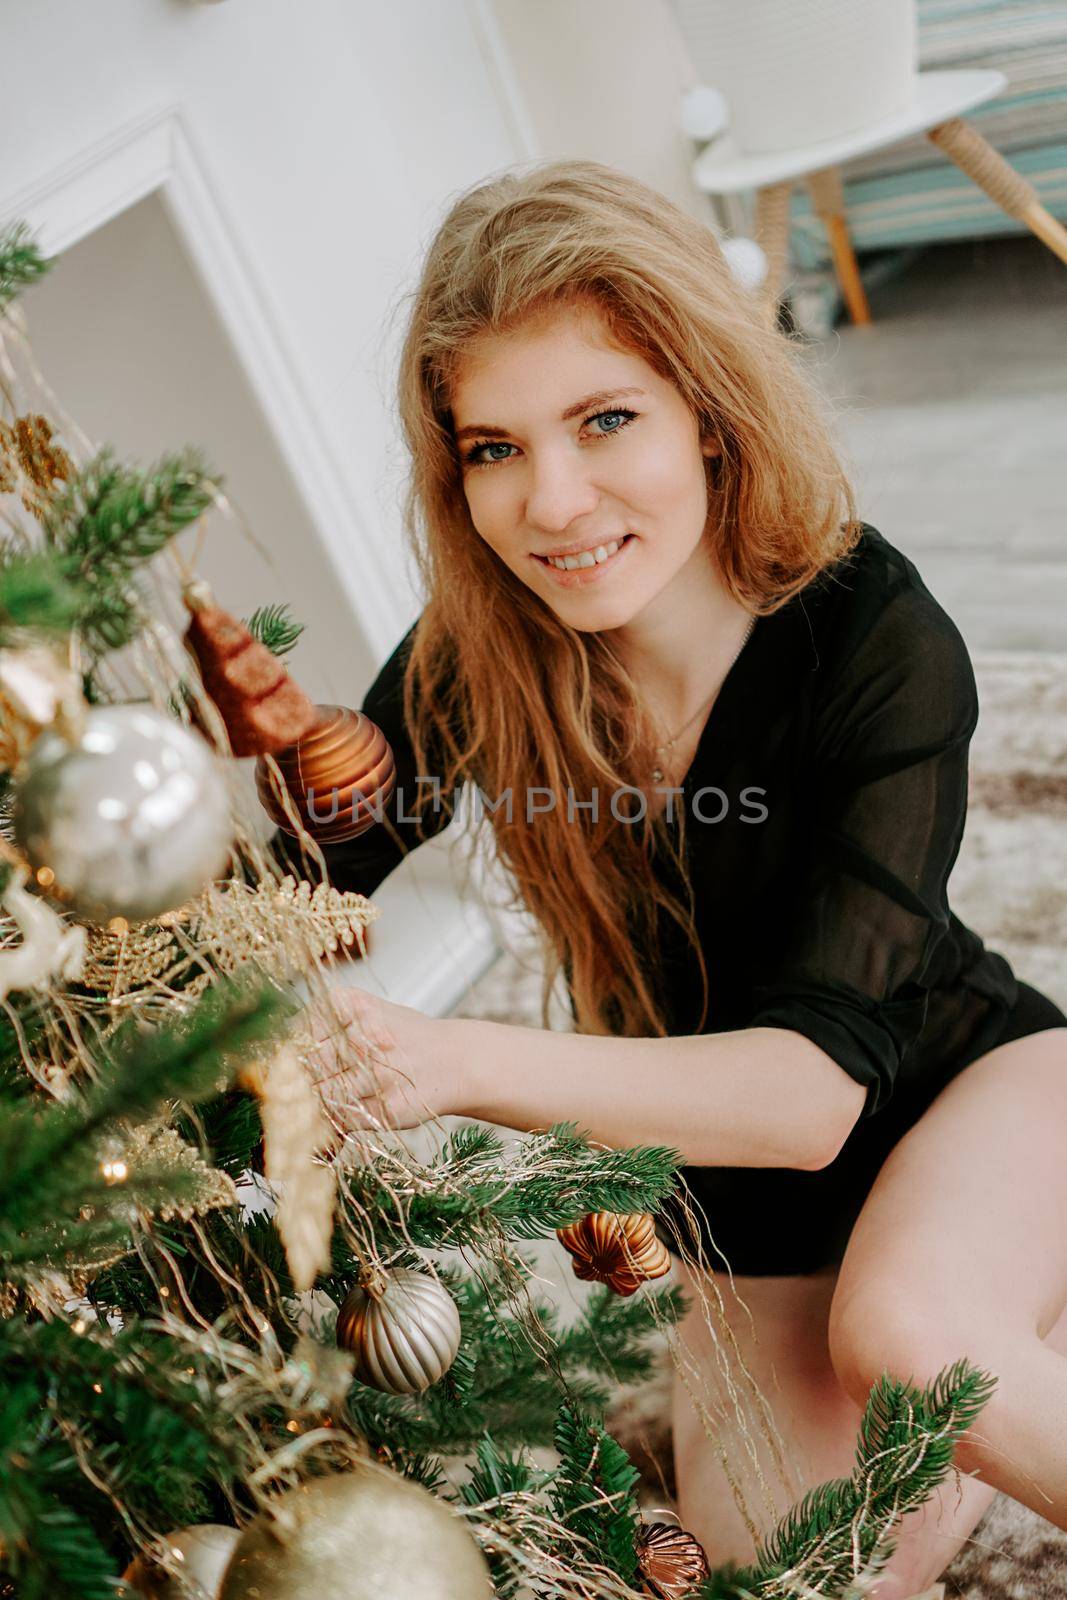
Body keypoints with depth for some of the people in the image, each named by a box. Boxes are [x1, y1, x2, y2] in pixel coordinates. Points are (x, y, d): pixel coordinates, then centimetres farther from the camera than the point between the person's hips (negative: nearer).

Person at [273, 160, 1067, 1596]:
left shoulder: (880, 644, -29)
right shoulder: (472, 667, -19)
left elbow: (824, 1077, -35)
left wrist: (459, 1061, -50)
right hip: (749, 1196, 4)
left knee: (903, 1328, -34)